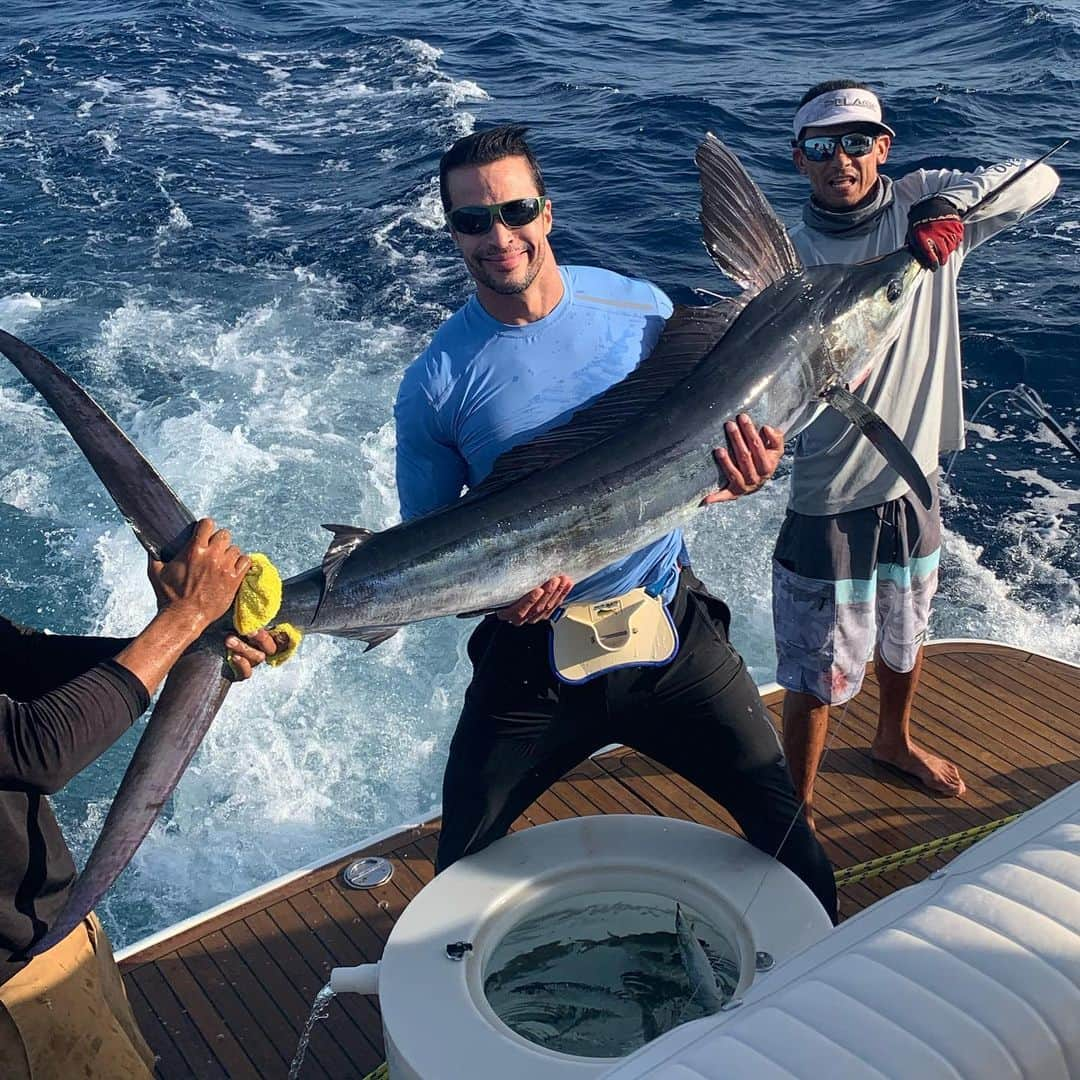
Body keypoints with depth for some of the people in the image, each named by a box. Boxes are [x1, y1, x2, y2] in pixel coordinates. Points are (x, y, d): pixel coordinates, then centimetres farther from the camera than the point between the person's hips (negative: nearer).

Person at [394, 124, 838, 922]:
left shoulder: (642, 311, -5)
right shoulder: (436, 382, -9)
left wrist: (741, 475, -17)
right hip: (531, 654, 0)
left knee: (786, 830, 6)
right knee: (463, 876, 10)